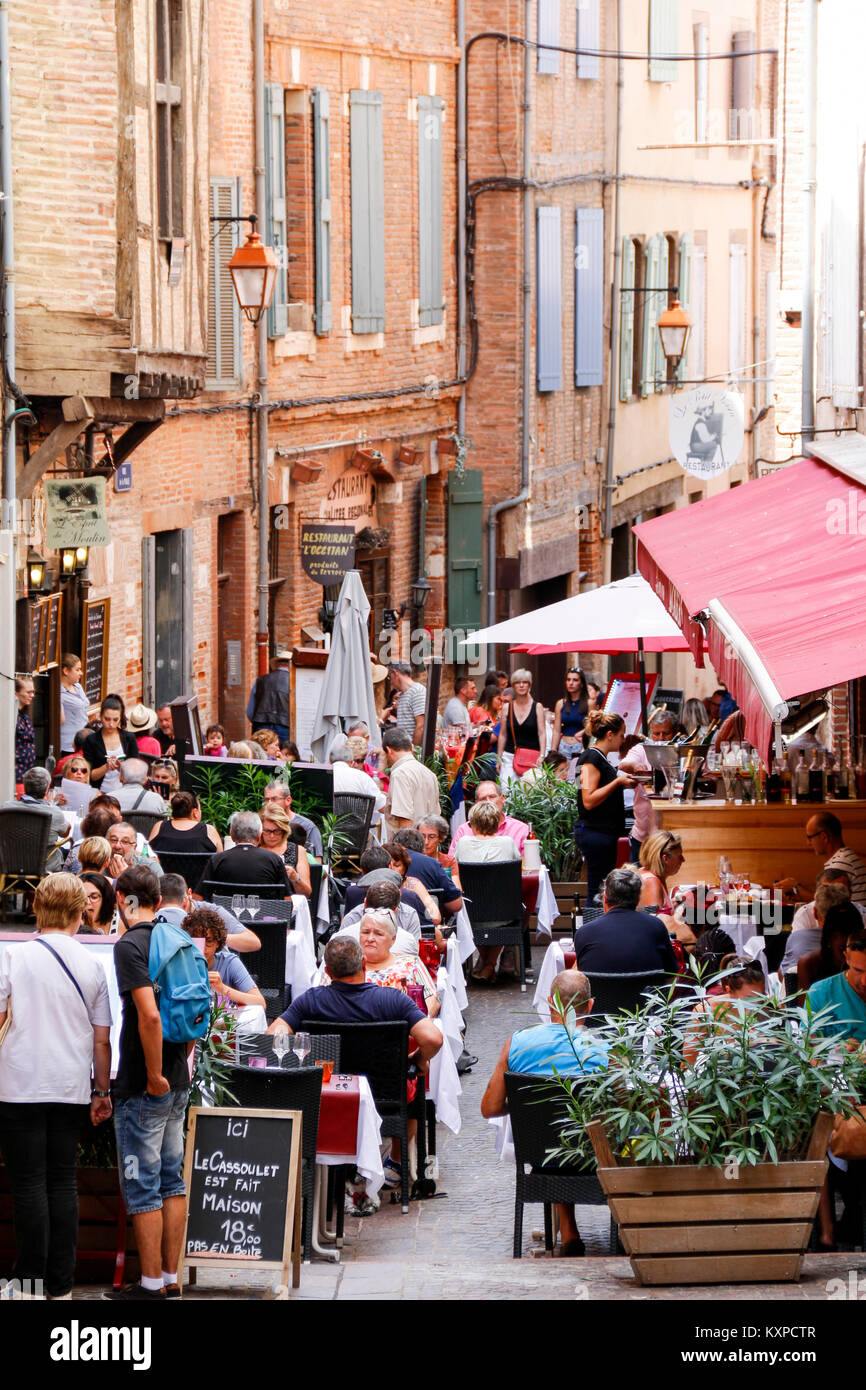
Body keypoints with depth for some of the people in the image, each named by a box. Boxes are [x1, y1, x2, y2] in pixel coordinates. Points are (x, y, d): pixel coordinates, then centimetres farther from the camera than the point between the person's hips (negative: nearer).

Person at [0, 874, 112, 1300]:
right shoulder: (92, 966, 4)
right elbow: (101, 1040, 6)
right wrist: (102, 1092, 15)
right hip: (71, 1088, 3)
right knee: (62, 1182, 8)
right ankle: (61, 1285, 8)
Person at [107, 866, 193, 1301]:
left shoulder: (130, 945, -15)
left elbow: (149, 1014, -26)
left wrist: (154, 1076, -19)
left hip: (143, 1089, -8)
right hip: (179, 1084, 8)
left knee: (142, 1187, -2)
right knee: (171, 1180, 13)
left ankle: (152, 1284, 1)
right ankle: (171, 1277, 17)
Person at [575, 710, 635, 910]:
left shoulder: (600, 758, 16)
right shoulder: (591, 758, -14)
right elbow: (589, 800, -21)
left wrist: (623, 782, 14)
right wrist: (617, 782, -19)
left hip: (606, 833, 10)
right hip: (595, 832, -10)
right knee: (597, 892, -8)